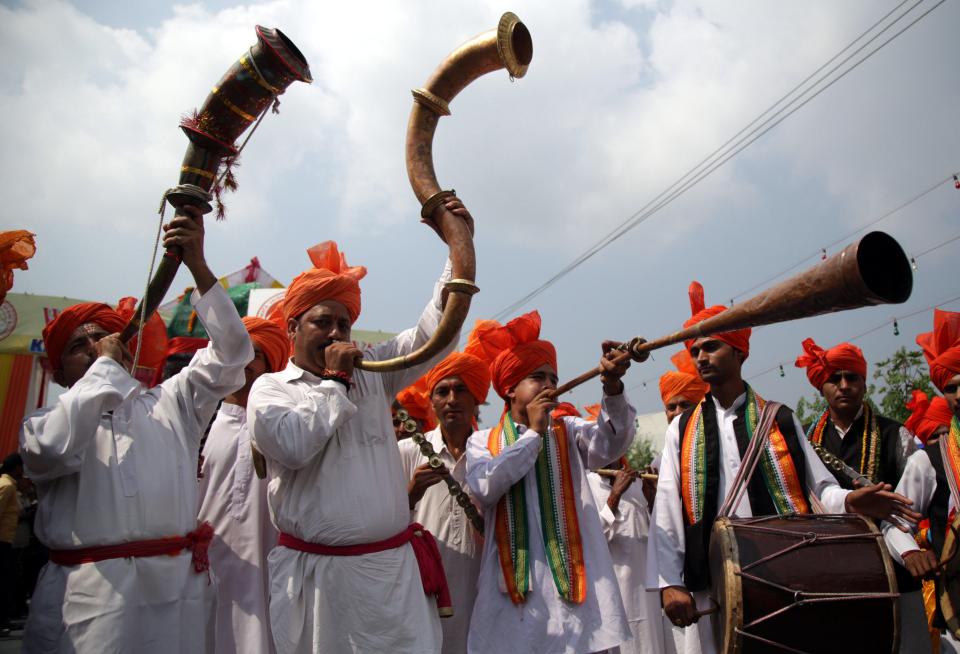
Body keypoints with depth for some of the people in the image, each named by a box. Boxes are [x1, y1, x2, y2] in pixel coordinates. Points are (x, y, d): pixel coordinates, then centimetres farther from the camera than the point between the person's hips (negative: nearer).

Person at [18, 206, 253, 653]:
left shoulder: (169, 404, 15)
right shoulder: (45, 424, 12)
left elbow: (229, 354, 4)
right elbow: (53, 450, -12)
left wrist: (198, 267, -5)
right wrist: (105, 364, -1)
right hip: (89, 597, -1)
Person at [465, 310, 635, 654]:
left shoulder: (569, 433, 10)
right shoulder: (483, 441, 8)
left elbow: (613, 443, -10)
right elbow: (485, 488, -12)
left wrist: (612, 387, -28)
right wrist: (534, 432, -7)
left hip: (573, 580, 1)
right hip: (512, 585, 0)